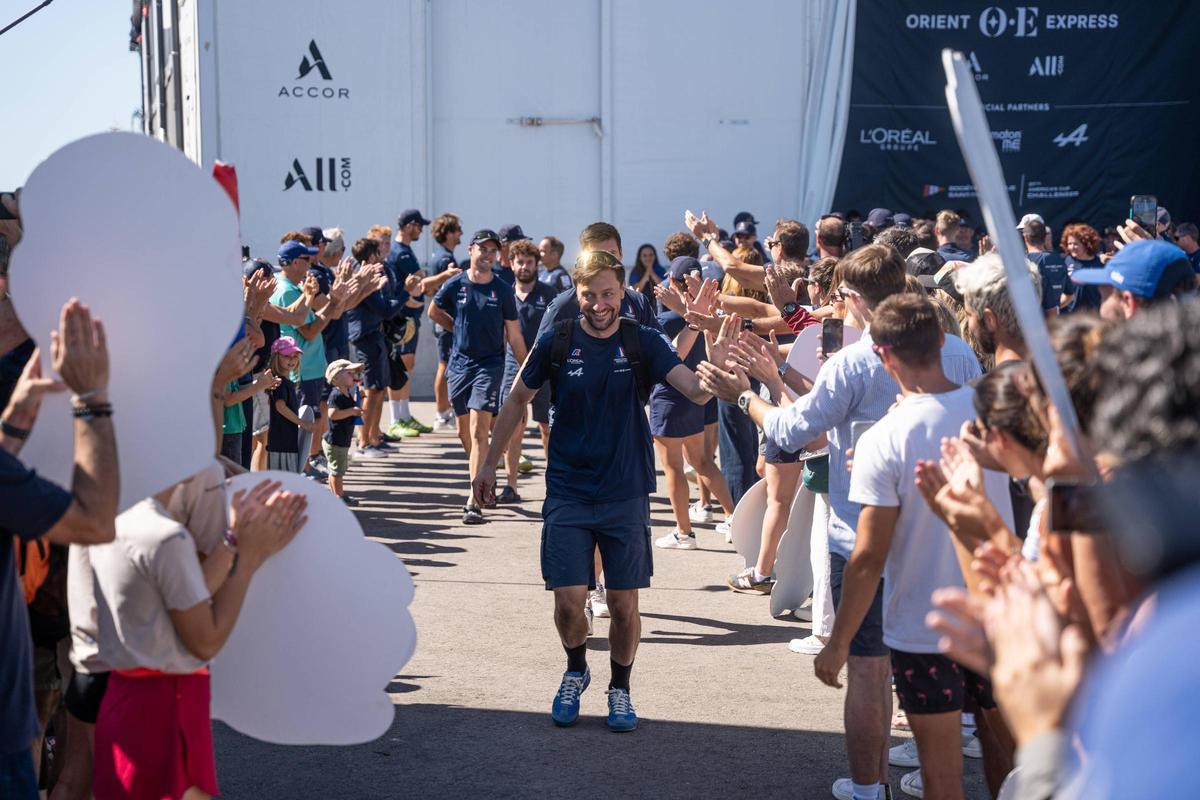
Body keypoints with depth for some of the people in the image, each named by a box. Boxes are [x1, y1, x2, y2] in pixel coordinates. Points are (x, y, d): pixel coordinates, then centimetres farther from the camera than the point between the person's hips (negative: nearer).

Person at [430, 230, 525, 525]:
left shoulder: (503, 290, -3)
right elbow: (434, 312, 19)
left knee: (478, 431, -15)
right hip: (459, 364, 3)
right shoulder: (455, 285, 0)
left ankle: (474, 501, -20)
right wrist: (463, 330, 12)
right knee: (464, 432, 12)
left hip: (490, 365, -3)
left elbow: (514, 336, 2)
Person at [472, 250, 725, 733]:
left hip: (626, 495, 0)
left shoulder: (642, 343, -5)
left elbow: (697, 391, -18)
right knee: (569, 601, -5)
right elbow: (517, 401, 9)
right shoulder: (557, 342, -4)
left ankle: (620, 689, 28)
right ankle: (575, 672, 25)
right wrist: (489, 464, 10)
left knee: (624, 604, 5)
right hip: (568, 493, 0)